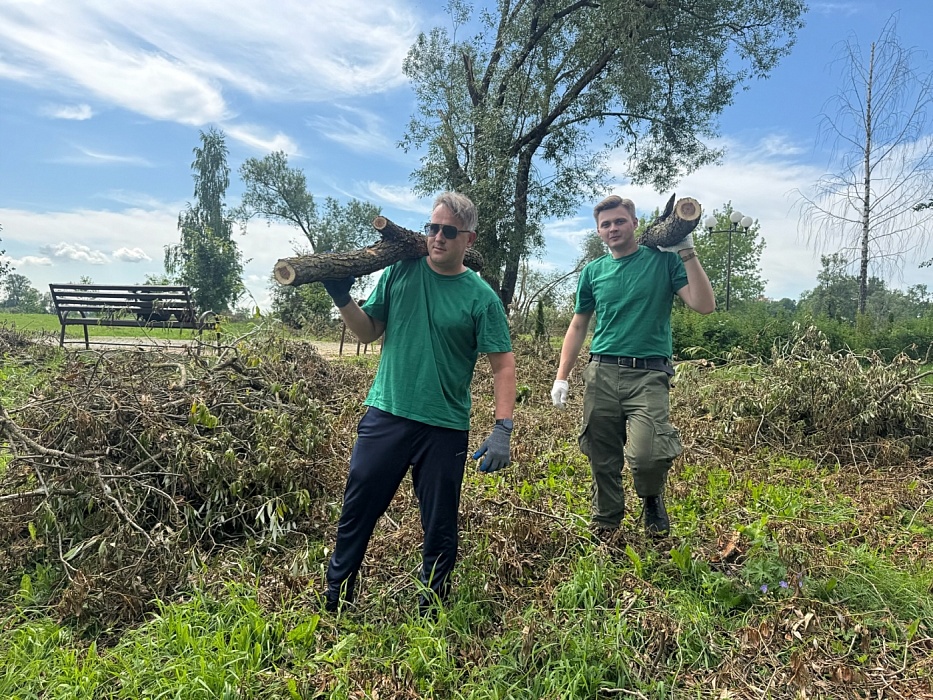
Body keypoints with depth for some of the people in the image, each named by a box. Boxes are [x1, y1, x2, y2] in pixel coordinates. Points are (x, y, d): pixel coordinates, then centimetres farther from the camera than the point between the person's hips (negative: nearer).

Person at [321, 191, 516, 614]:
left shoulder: (481, 297, -5)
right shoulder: (400, 271, 3)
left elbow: (503, 365, -6)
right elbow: (369, 332, 10)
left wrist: (502, 430, -16)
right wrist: (342, 300, -8)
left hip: (445, 428, -2)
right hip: (385, 416, 2)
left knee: (440, 527, 11)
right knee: (356, 514, 12)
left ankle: (431, 611, 33)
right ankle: (334, 603, 33)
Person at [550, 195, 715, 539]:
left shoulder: (664, 260, 4)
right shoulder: (593, 271, 13)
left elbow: (704, 305, -5)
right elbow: (578, 326, 17)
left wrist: (687, 252, -10)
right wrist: (561, 377, 10)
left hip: (648, 374, -3)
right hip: (601, 374, 3)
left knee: (645, 455, -20)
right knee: (603, 460, 8)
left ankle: (653, 499, 16)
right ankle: (604, 530, 30)